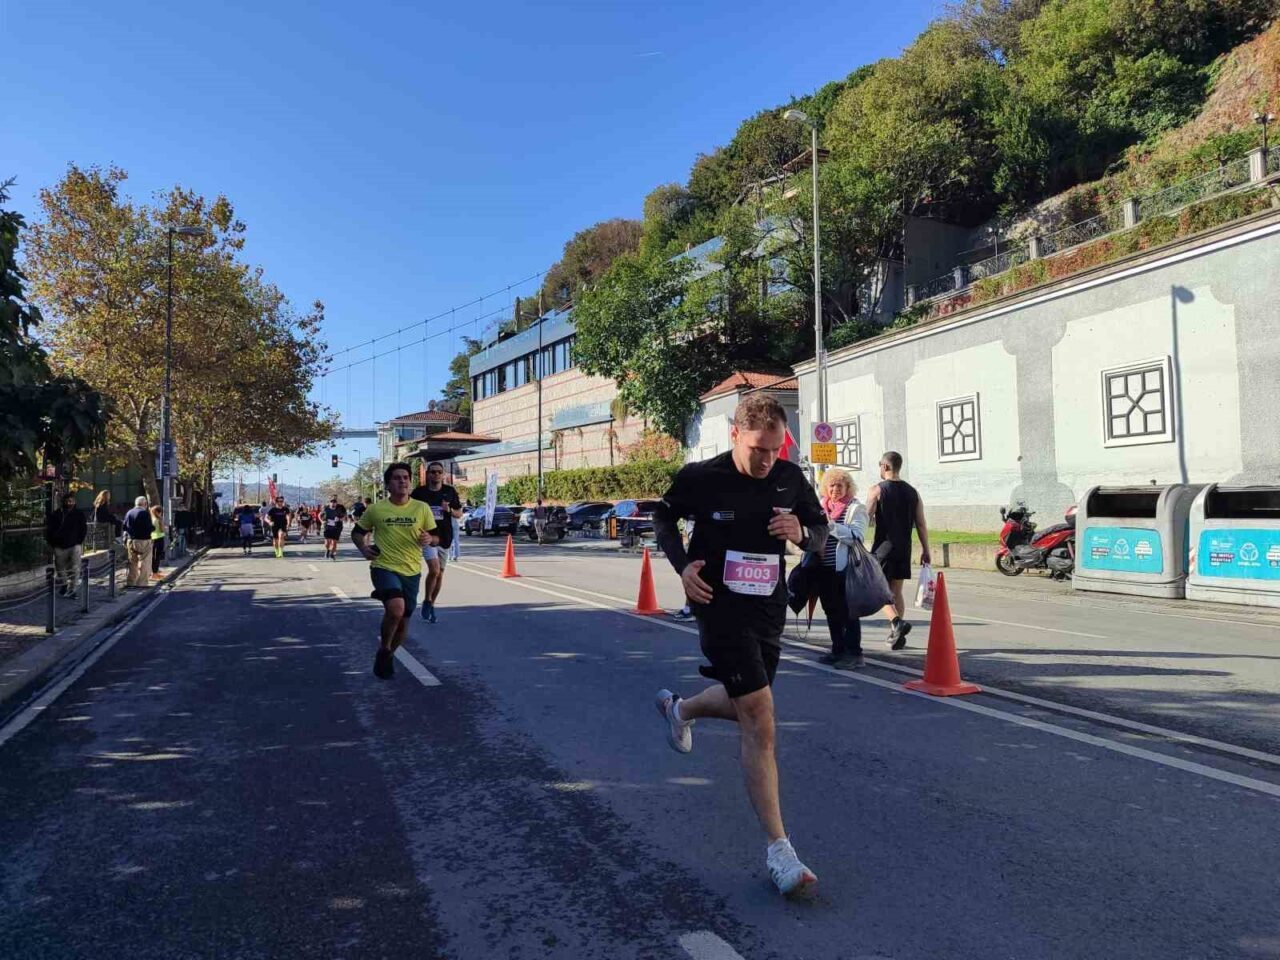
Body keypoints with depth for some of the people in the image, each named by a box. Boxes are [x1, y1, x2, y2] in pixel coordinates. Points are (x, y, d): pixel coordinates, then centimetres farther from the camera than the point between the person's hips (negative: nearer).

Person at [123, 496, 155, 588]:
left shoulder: (129, 513, 9)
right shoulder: (145, 513, -12)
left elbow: (125, 528, 10)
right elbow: (149, 528, -17)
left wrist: (125, 541, 15)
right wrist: (154, 527, 4)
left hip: (130, 541, 7)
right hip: (143, 541, -7)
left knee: (132, 563, 16)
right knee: (144, 563, -1)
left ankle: (130, 582, 19)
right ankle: (141, 583, -3)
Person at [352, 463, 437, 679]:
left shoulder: (422, 508, 0)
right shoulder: (375, 509, -2)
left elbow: (436, 538, 6)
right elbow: (357, 532, 12)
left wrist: (429, 539, -17)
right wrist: (363, 548, -8)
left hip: (411, 572, 3)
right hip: (384, 568, -3)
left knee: (403, 622, 11)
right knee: (396, 608, -29)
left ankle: (388, 657, 41)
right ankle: (383, 649, -1)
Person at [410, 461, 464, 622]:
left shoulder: (450, 492, 4)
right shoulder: (419, 492, -2)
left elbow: (459, 513, 9)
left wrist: (449, 510, -11)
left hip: (445, 537, 3)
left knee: (440, 573, 11)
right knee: (434, 569, -19)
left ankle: (431, 605, 27)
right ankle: (427, 601, 3)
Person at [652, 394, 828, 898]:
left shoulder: (790, 478, -2)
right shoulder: (700, 478, -13)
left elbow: (820, 530, 10)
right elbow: (664, 518, 4)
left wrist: (802, 533, -14)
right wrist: (682, 564, -12)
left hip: (769, 609, 6)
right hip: (720, 607, -5)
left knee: (746, 707, 23)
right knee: (760, 723, -12)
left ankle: (680, 708, 55)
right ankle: (778, 848, -2)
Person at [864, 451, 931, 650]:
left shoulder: (877, 490, -7)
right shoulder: (912, 492, 8)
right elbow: (921, 525, 7)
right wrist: (925, 550, 12)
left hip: (883, 547, -5)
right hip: (904, 549, 5)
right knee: (896, 591, 14)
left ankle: (896, 622, -19)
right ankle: (896, 635, 14)